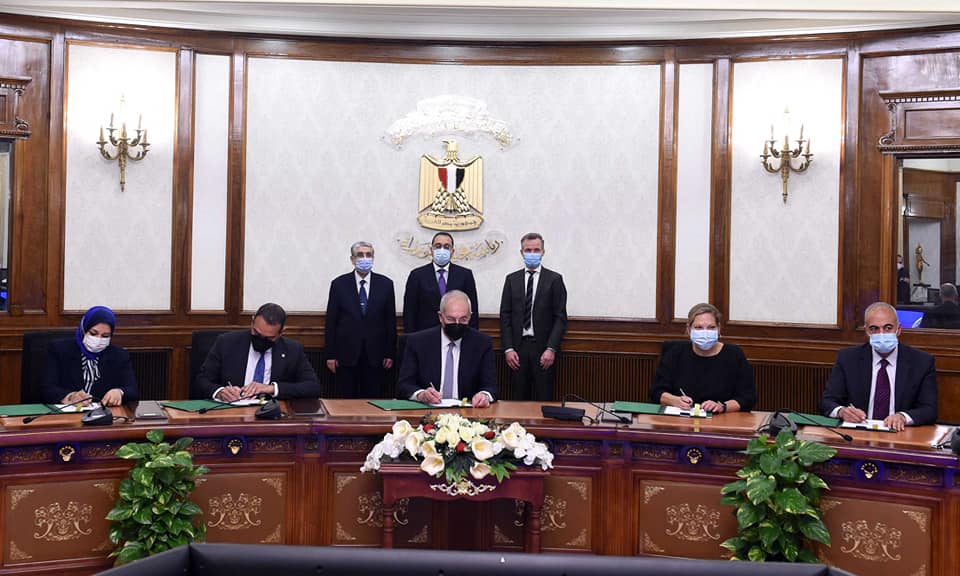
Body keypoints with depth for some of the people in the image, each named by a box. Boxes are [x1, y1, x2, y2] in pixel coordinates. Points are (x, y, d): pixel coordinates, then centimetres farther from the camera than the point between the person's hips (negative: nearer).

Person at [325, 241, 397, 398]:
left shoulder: (385, 284, 3)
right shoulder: (339, 284, 1)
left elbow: (391, 320, 5)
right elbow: (331, 321, 2)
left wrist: (390, 353, 2)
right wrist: (330, 355, -2)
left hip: (375, 355, 1)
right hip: (347, 354, 0)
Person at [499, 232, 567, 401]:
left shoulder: (554, 279, 2)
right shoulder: (512, 279, 10)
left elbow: (560, 317, -2)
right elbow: (505, 316, 7)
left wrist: (551, 349, -11)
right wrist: (508, 349, -3)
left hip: (544, 349, -2)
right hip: (518, 347, 2)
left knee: (544, 398, 0)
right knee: (519, 399, 4)